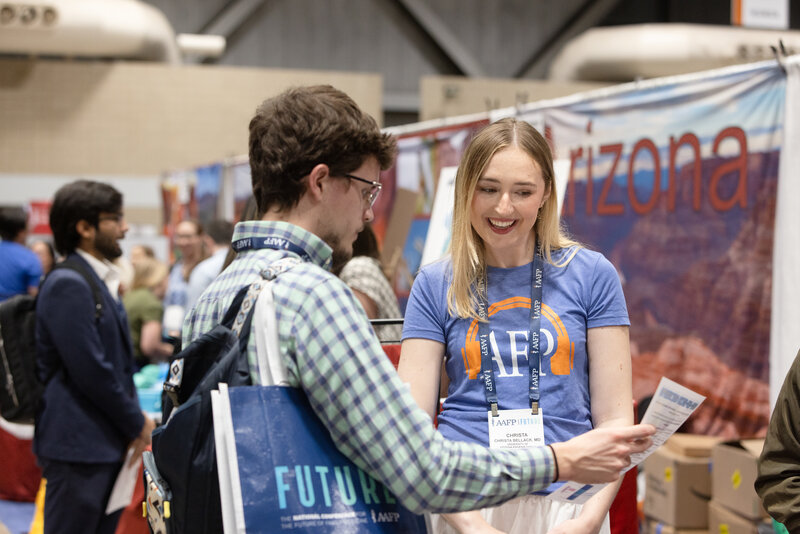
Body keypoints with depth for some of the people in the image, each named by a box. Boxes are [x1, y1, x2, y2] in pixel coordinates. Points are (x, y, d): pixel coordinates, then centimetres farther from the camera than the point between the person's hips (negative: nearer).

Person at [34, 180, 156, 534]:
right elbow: (89, 370, -19)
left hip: (108, 443, 9)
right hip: (78, 448, -9)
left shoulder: (102, 281, 17)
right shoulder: (67, 285, -15)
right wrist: (136, 424, -8)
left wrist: (136, 422, 9)